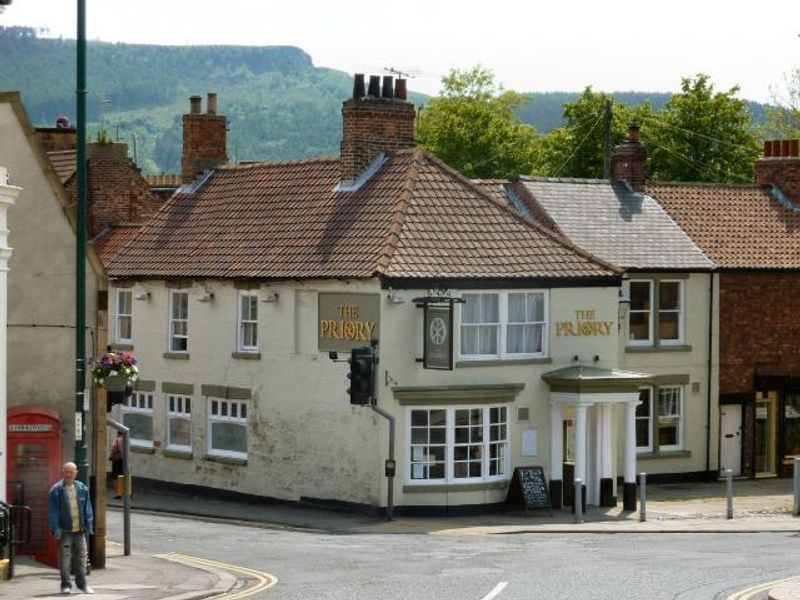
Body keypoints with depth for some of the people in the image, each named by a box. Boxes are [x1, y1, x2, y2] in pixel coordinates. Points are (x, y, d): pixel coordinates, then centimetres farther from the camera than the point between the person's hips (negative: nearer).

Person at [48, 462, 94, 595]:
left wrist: (89, 526, 4)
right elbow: (53, 511, -7)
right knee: (65, 558, -2)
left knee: (81, 557, 8)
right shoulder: (56, 490, -5)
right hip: (64, 530, -4)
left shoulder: (82, 489, 7)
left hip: (79, 529, 4)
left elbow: (87, 509, 10)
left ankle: (82, 584, 18)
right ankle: (65, 585, 7)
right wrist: (56, 529, -14)